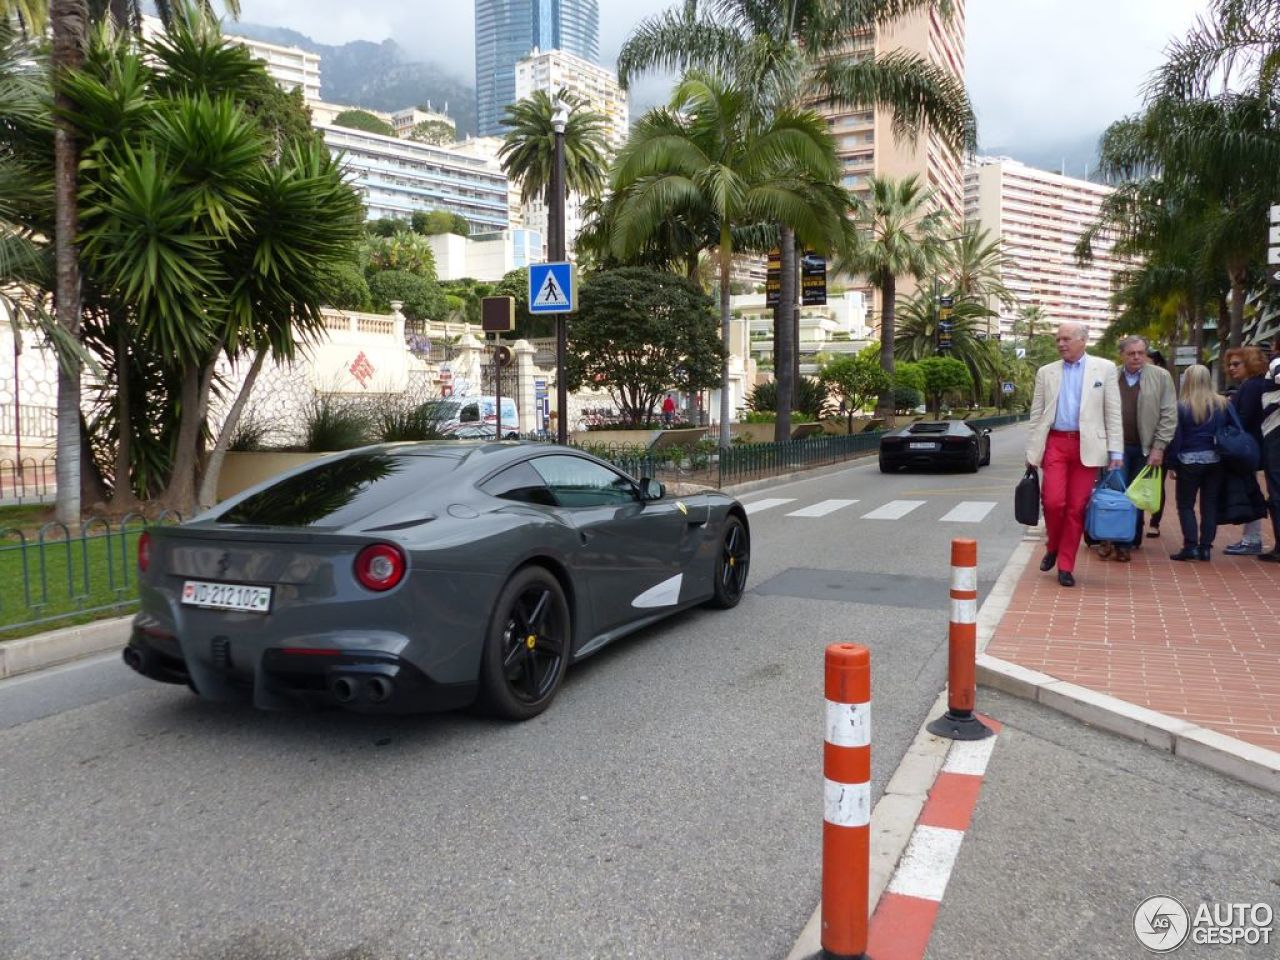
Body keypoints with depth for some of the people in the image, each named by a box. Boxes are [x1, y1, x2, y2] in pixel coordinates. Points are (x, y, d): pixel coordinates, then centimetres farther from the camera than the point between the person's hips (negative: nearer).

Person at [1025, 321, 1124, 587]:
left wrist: (1116, 451, -3)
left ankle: (1066, 566, 12)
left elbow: (1113, 413, 3)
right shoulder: (1046, 372, 11)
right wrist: (1032, 451, 7)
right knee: (1053, 501, -9)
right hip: (1055, 443, 1)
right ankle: (1052, 547, 19)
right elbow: (1036, 415, 11)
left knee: (1076, 508, 1)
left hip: (1087, 446, -1)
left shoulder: (1104, 369, 6)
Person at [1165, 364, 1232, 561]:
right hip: (1216, 460, 3)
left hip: (1189, 461, -3)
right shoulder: (1222, 404, 2)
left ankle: (1191, 545, -4)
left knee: (1185, 504, 6)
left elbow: (1176, 437, -7)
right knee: (1210, 504, 11)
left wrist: (1172, 463, -2)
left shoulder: (1182, 406, -8)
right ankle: (1205, 547, 10)